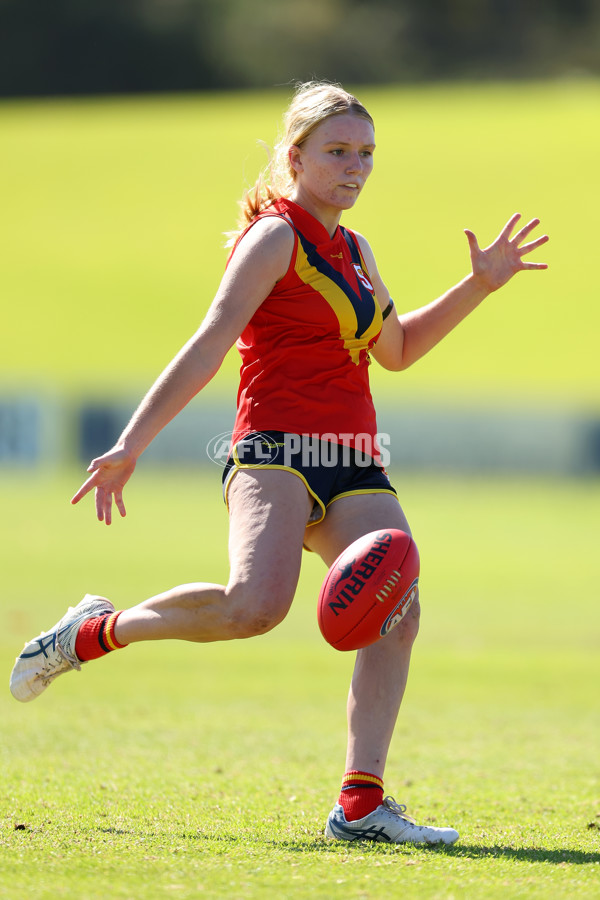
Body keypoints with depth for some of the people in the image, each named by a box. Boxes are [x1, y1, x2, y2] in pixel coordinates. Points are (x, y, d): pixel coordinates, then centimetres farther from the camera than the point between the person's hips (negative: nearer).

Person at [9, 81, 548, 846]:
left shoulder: (353, 251, 21)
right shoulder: (275, 237, -3)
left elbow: (396, 350, 34)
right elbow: (208, 346, -12)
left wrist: (481, 283, 26)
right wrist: (131, 445, -20)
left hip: (353, 465, 8)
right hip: (277, 451, -7)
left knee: (396, 613, -14)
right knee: (256, 604, -30)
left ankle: (360, 804, -15)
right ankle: (95, 632, -7)